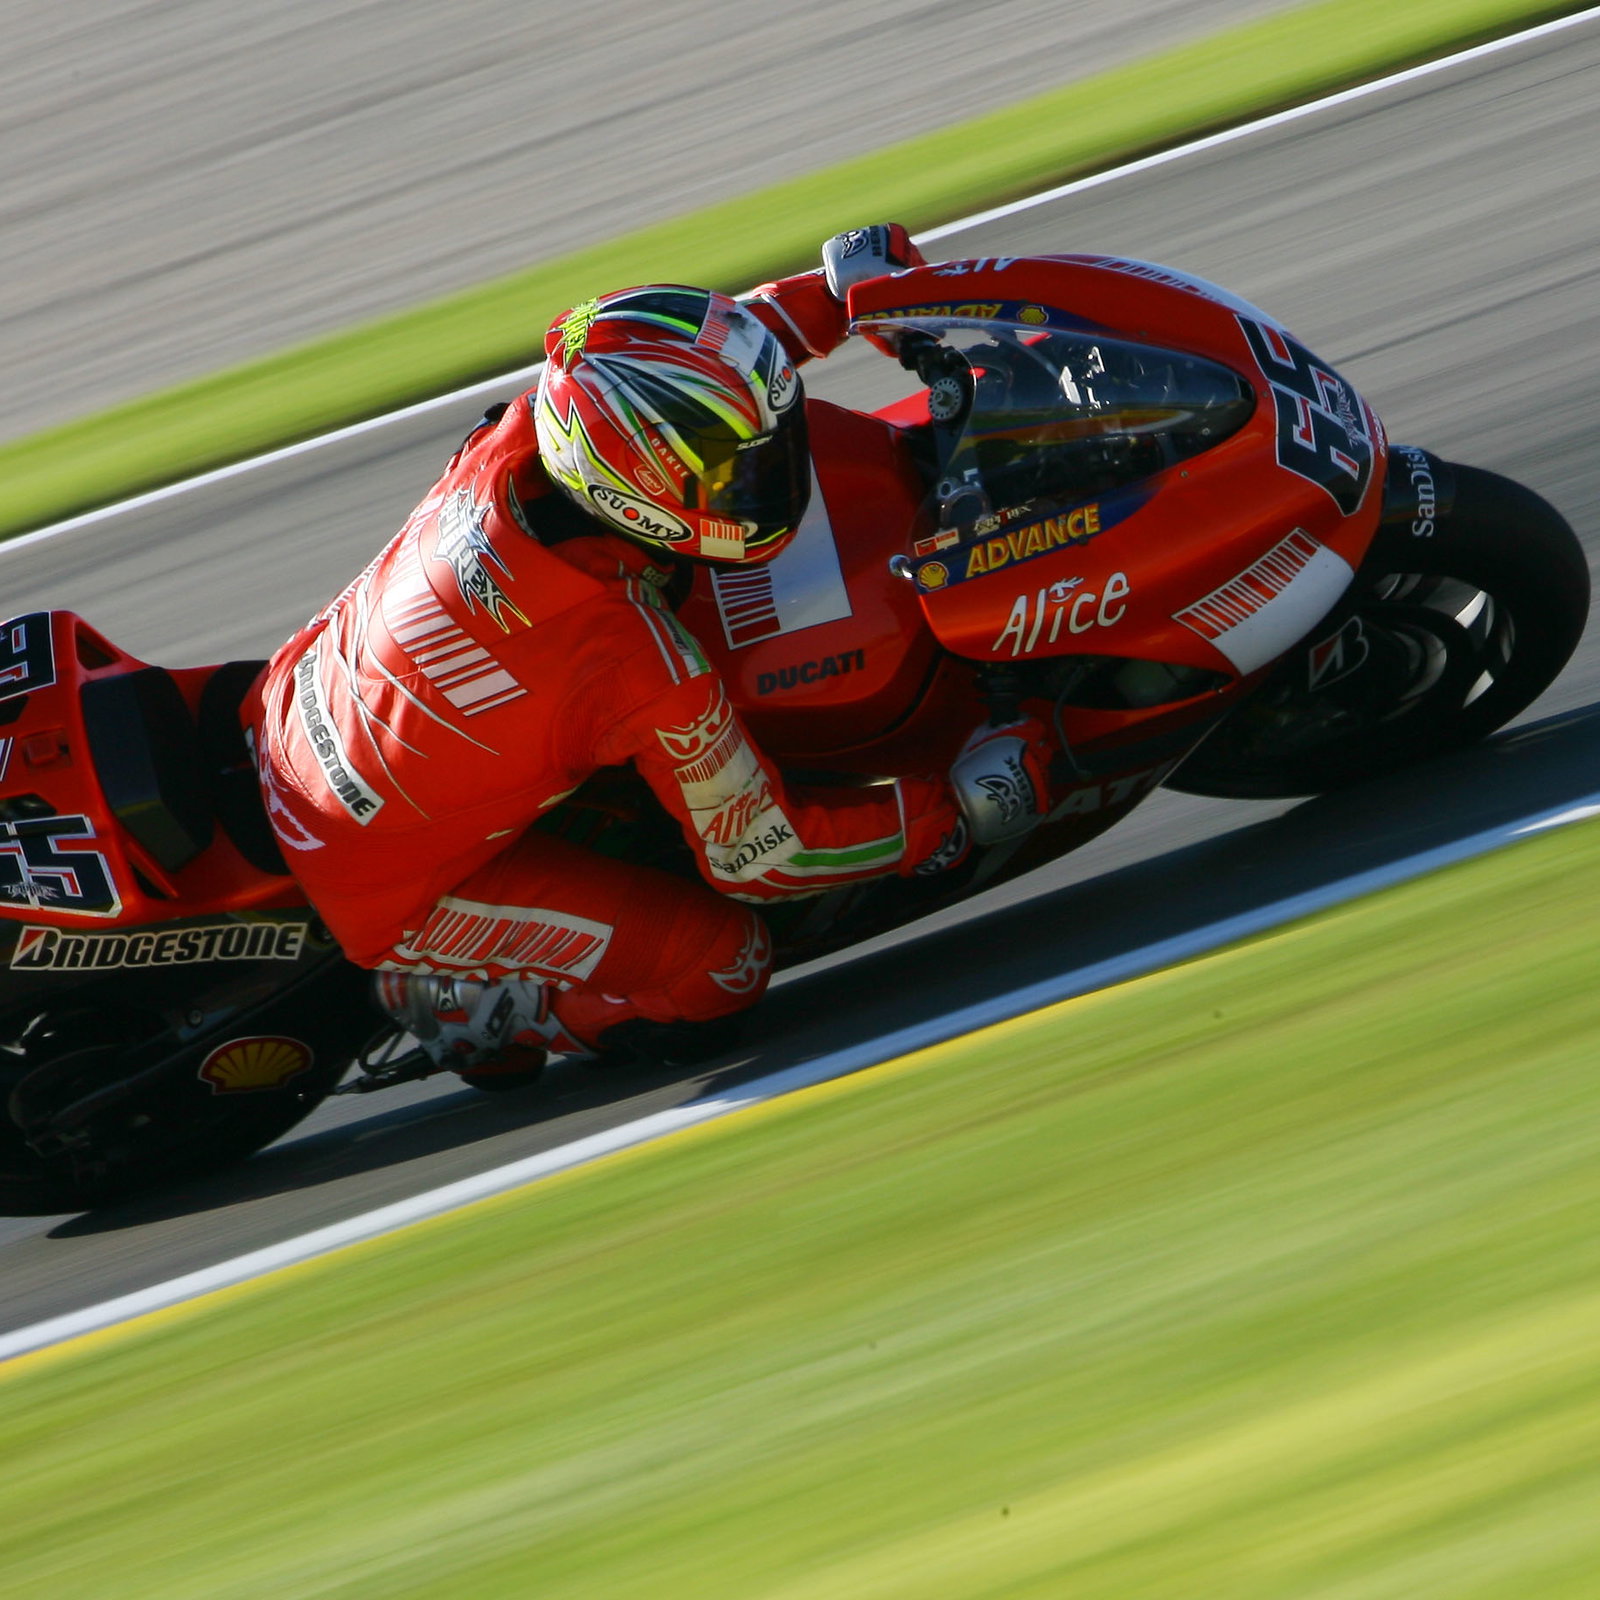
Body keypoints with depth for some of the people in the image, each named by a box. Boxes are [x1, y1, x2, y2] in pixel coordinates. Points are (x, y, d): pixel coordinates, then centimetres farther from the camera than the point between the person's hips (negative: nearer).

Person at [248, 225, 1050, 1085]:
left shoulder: (510, 446, -19)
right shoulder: (647, 677, -33)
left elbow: (694, 365, 3)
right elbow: (758, 856, -18)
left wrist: (843, 287, 0)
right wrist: (958, 810, -12)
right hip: (382, 892, -7)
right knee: (718, 966, -8)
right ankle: (451, 996, 5)